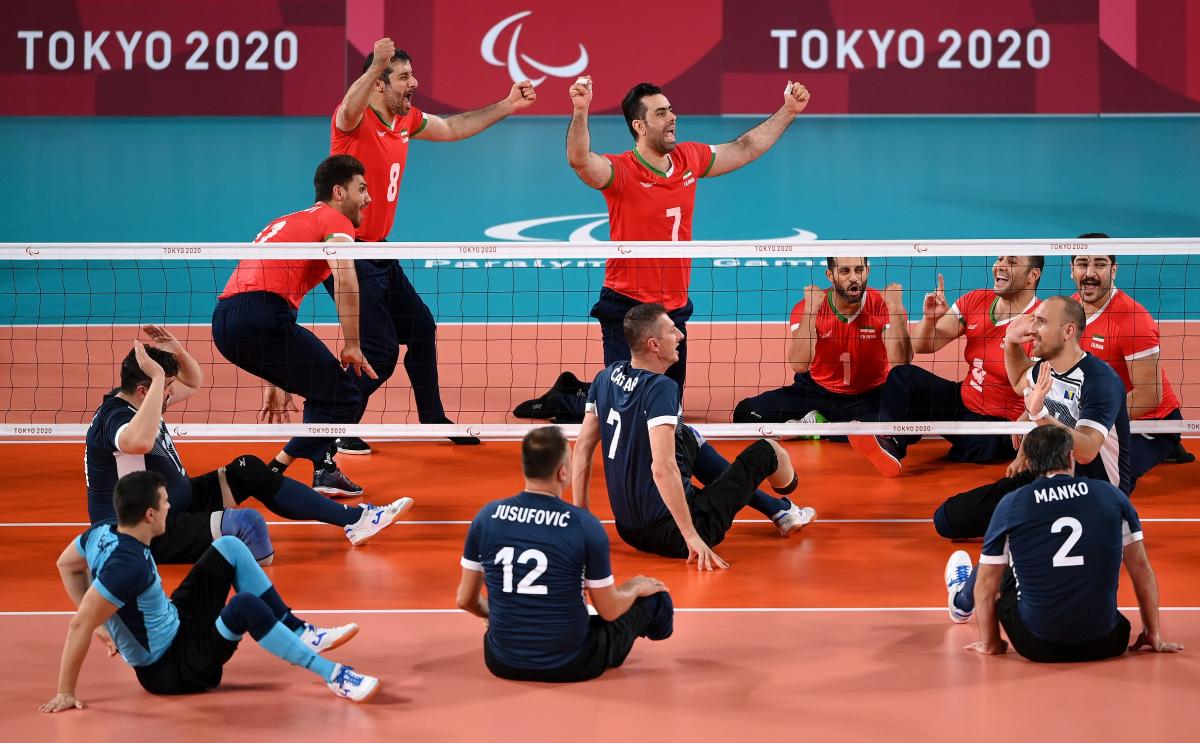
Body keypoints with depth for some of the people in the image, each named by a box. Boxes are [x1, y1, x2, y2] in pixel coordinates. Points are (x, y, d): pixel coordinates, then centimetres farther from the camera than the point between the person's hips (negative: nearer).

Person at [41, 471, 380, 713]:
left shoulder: (103, 532, -6)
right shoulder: (130, 565, -32)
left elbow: (66, 564, 13)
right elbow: (80, 625, -34)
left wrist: (104, 623, 15)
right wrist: (66, 693, -29)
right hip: (168, 669, -10)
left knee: (230, 547, 6)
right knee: (245, 606, -34)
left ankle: (300, 633, 8)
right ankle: (332, 673, -27)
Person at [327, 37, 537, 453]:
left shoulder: (406, 120, 6)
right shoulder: (355, 121, -19)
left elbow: (452, 129, 23)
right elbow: (350, 110, -44)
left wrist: (507, 106, 17)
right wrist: (375, 67, -63)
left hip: (378, 249, 9)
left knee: (421, 329, 17)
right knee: (380, 350, -11)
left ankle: (432, 420, 33)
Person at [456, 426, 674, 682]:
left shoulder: (487, 517, -7)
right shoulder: (584, 525, -16)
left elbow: (466, 600, 3)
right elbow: (609, 611, -7)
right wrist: (636, 587, 16)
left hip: (503, 663, 3)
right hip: (570, 665, -3)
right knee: (650, 597, 22)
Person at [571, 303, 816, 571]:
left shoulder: (606, 377, 1)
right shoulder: (661, 388, -21)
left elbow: (582, 447, 7)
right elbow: (663, 468, -30)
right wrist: (692, 536, -27)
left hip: (629, 532, 8)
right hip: (671, 535, -8)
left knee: (689, 437, 29)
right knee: (766, 451, 9)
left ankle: (779, 510, 39)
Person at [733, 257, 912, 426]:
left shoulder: (882, 306, -10)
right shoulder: (806, 307, -10)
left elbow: (900, 365, -23)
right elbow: (799, 365, -25)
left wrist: (895, 308, -30)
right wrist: (810, 309, -31)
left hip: (869, 397, 0)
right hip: (815, 393, 0)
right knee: (747, 412, -20)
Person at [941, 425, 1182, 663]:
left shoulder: (1011, 505, -2)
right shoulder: (1112, 495, 1)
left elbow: (986, 586, 3)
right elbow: (1142, 570, 7)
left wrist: (990, 644, 18)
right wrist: (1154, 636, 18)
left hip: (1038, 648, -1)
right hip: (1104, 645, 1)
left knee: (995, 572, 28)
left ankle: (961, 599, 60)